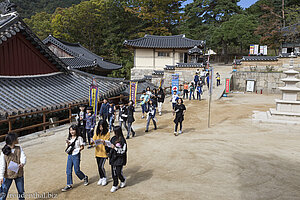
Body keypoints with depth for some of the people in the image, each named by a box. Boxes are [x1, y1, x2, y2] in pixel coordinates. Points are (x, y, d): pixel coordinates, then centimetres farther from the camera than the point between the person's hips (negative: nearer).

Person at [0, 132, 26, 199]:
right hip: (8, 175, -2)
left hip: (19, 174, 2)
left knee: (21, 192, 13)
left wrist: (22, 164, -36)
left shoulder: (19, 149, -4)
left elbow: (23, 157, -14)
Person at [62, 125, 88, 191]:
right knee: (68, 171, 6)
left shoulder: (79, 138, -7)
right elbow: (67, 148, 10)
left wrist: (78, 150, -22)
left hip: (76, 155, -6)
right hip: (69, 156, 6)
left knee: (77, 170, 0)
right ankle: (69, 185, 16)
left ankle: (85, 177, 27)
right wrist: (67, 143, -8)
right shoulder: (69, 138, 9)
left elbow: (82, 147, -4)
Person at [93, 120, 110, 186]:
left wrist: (104, 142, -33)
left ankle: (104, 178, 15)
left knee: (101, 166, -7)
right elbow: (94, 139, 4)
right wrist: (93, 141, -18)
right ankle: (101, 178, 32)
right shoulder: (97, 132, 4)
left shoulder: (107, 133, -9)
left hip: (104, 152, -5)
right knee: (99, 166, 13)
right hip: (97, 151, 5)